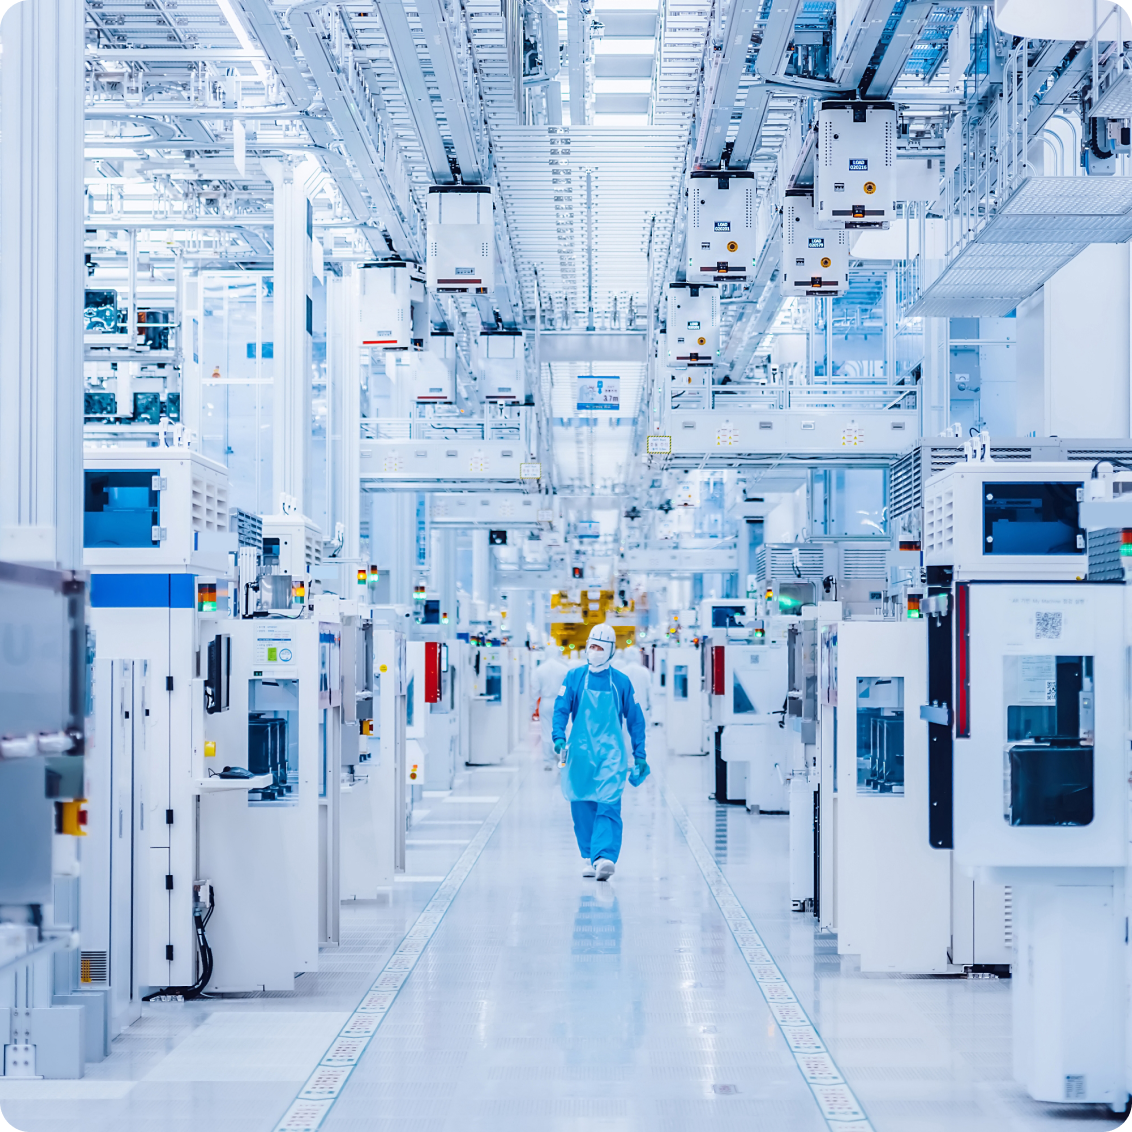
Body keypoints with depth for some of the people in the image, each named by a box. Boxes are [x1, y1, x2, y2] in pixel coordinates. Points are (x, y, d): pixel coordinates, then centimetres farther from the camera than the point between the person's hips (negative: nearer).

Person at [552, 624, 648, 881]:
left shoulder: (621, 682, 5)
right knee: (582, 807, 5)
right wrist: (559, 737, -17)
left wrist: (639, 755, 10)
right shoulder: (574, 677, 6)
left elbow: (635, 719, 11)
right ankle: (589, 857, 19)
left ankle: (604, 857, -25)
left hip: (611, 753, -2)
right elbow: (561, 708, 0)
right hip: (580, 752, 2)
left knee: (608, 805, -14)